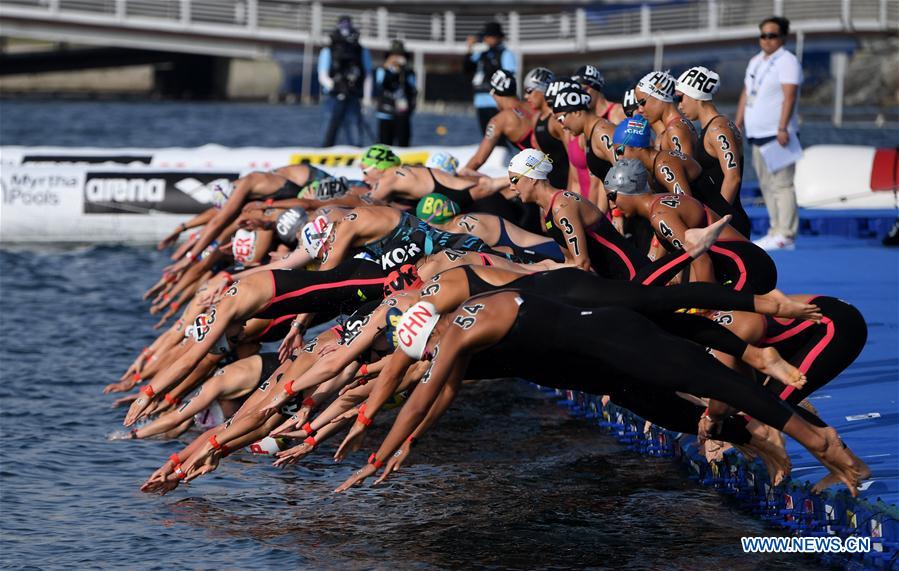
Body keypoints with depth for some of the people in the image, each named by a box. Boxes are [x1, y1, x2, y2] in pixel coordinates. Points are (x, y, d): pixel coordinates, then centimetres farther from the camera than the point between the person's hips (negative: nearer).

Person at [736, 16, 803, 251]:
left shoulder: (787, 62, -7)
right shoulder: (755, 61, 20)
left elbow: (790, 95, -17)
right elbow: (745, 94, 24)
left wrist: (783, 128, -26)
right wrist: (737, 126, 18)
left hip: (777, 136, -9)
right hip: (757, 135, 9)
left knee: (781, 184, -13)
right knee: (767, 186, 9)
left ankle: (786, 235, -17)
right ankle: (776, 232, 13)